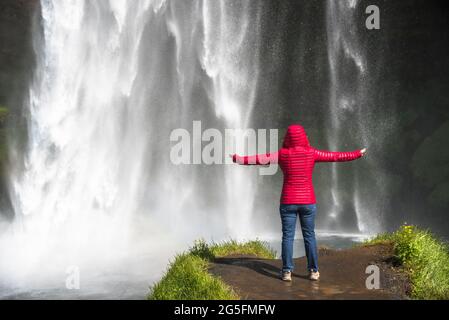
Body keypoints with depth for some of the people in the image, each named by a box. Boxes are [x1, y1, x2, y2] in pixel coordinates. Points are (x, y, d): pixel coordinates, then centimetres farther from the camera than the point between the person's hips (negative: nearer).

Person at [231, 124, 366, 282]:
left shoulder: (282, 154, -7)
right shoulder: (311, 153, -6)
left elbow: (259, 159, -3)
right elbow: (336, 156, 2)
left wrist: (239, 159, 8)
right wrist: (357, 154, 14)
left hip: (288, 201, -1)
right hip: (307, 201, 1)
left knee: (287, 236, 4)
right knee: (309, 236, 10)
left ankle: (287, 272, 2)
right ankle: (313, 271, 10)